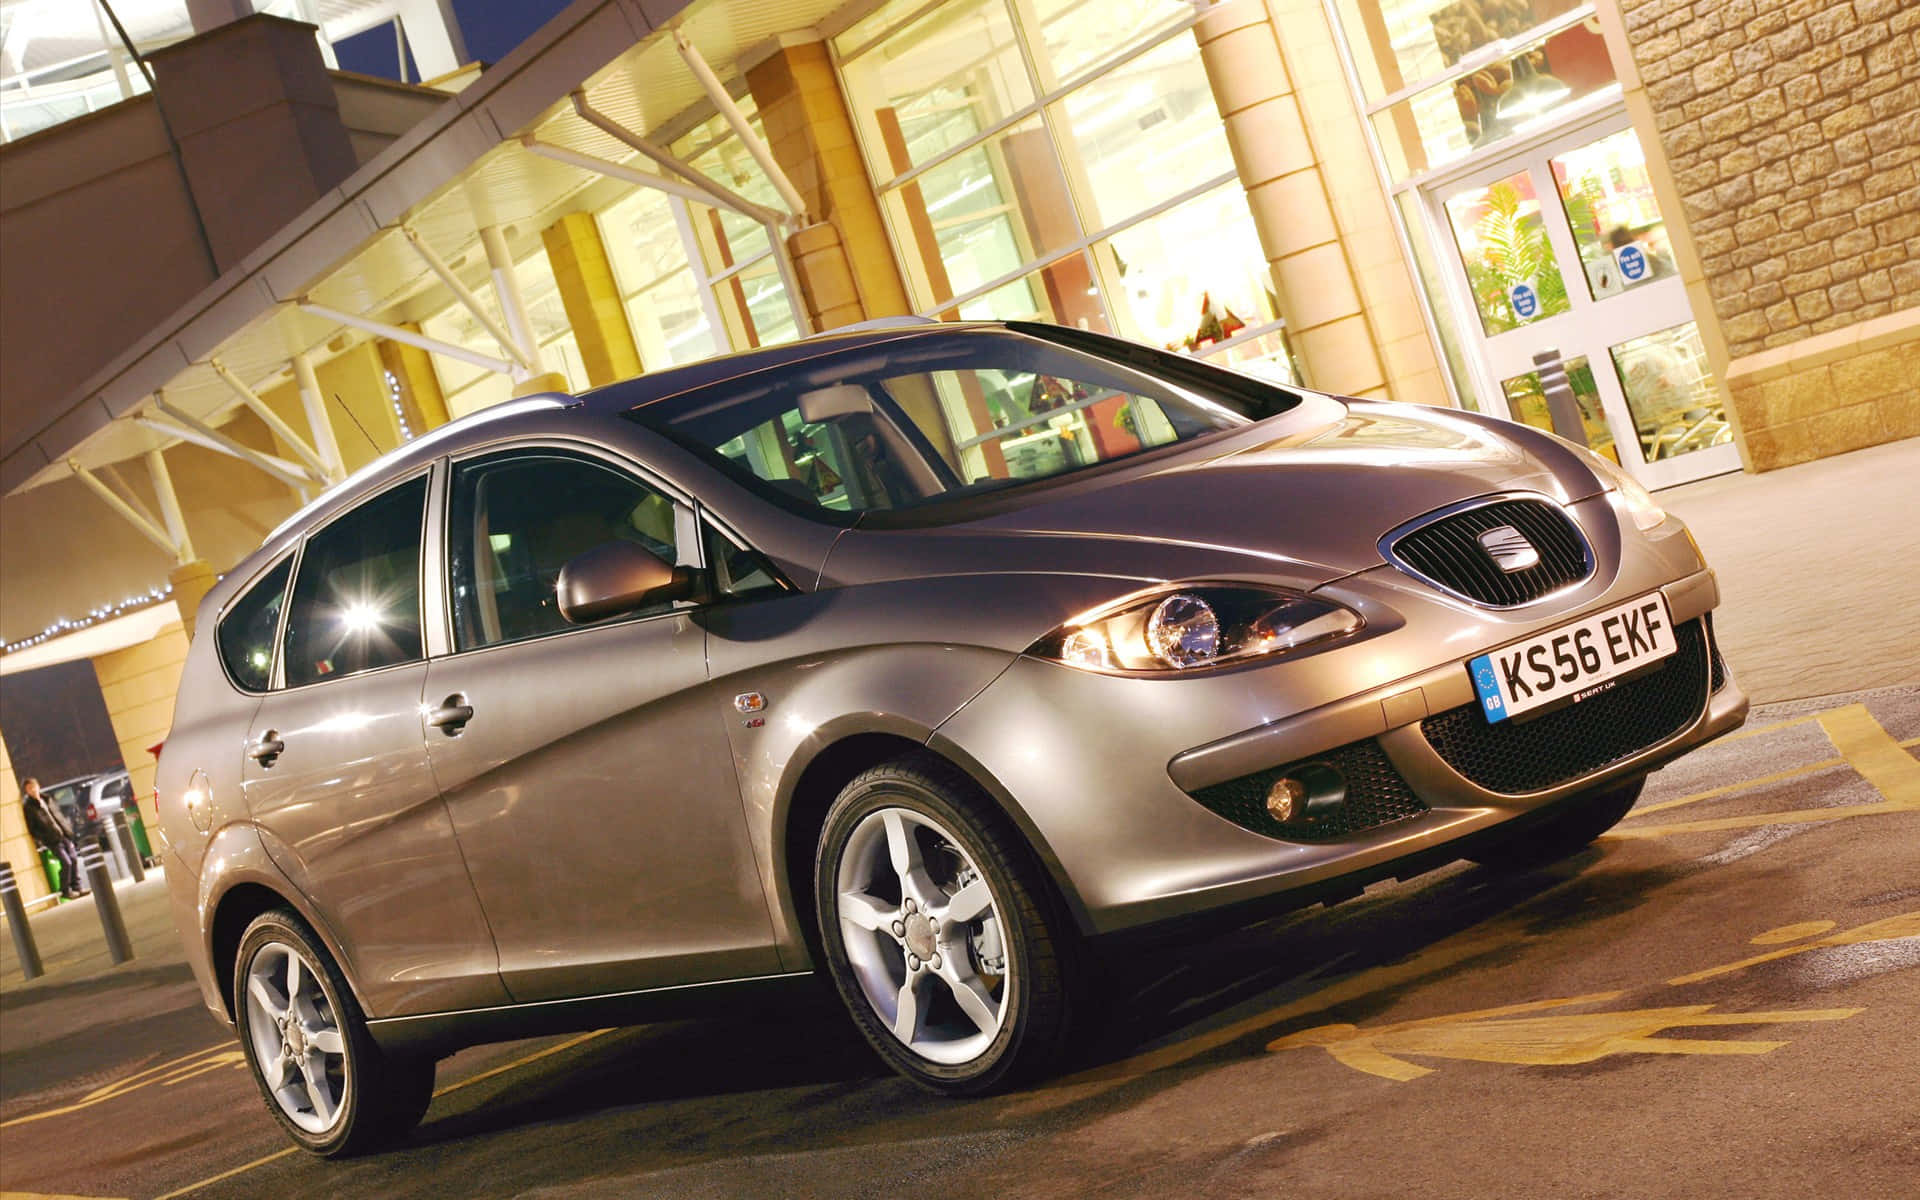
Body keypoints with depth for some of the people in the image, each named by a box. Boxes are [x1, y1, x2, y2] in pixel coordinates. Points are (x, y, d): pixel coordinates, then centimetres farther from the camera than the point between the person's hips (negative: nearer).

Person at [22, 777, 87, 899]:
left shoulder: (46, 800, 12)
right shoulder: (28, 807, -6)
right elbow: (32, 829, -6)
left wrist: (67, 829, 10)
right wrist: (43, 839, -14)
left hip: (64, 835, 6)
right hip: (53, 840, -6)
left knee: (74, 859, 3)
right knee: (66, 862, -12)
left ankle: (77, 886, 14)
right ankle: (65, 891, 3)